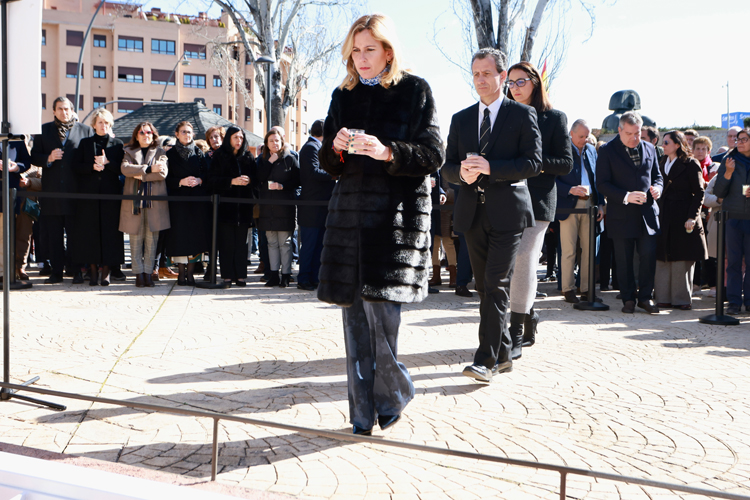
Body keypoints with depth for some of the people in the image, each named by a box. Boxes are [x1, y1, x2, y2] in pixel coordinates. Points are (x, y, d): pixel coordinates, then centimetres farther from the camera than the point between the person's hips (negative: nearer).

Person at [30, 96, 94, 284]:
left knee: (75, 234, 1)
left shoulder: (86, 130, 8)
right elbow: (34, 156, 10)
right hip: (52, 192, 2)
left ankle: (77, 271, 8)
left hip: (75, 191, -2)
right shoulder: (44, 130, 13)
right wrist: (48, 158, -10)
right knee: (53, 235, 4)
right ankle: (56, 272, 10)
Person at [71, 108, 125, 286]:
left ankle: (106, 271, 3)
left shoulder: (117, 144, 9)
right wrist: (92, 167, -13)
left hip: (111, 193, -1)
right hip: (89, 193, 1)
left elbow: (121, 168, 1)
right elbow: (77, 166, 4)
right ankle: (93, 269, 6)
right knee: (90, 230, -1)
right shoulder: (85, 143, 12)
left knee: (109, 230, -3)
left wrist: (107, 163, -14)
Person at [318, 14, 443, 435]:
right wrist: (336, 149, -7)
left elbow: (434, 155, -4)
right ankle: (363, 415, 13)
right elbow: (329, 164, 15)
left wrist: (387, 152, -19)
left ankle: (393, 393, 16)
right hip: (351, 214, 4)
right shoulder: (344, 97, 14)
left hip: (398, 212, -4)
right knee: (355, 314, 3)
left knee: (381, 308, -11)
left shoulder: (415, 91, 2)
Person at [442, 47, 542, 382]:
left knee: (496, 286, -12)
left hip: (507, 212, -5)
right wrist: (461, 172, -11)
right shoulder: (461, 119, 15)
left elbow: (533, 162, -8)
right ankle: (502, 354, 21)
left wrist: (490, 167, -19)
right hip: (473, 213, 5)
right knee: (484, 288, 10)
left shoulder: (523, 115, 1)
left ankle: (486, 360, -11)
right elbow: (447, 167, 13)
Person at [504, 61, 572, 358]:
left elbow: (566, 163, 0)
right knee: (510, 262, 6)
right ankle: (529, 317, 25)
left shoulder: (554, 118, 5)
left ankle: (516, 334, -12)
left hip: (537, 201, -4)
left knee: (523, 260, -13)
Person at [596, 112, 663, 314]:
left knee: (649, 256, -1)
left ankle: (645, 297, 12)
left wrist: (657, 188, -3)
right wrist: (626, 196, -19)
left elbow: (657, 175, 20)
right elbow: (602, 183, -9)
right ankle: (628, 298, 16)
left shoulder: (649, 149, 11)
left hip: (647, 213, 3)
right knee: (624, 260, 4)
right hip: (621, 215, -3)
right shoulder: (607, 151, -3)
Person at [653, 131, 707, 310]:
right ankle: (664, 297, 11)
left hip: (683, 217, -5)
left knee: (682, 259, 0)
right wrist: (657, 214, 6)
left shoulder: (691, 164, -5)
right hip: (664, 217, 5)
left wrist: (692, 217, -15)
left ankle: (682, 299, 8)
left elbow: (699, 193, -7)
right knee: (663, 259, 5)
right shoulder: (662, 164, 13)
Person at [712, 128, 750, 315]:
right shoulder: (729, 162, 5)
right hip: (733, 217, 0)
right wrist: (728, 173, -13)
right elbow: (718, 193, 0)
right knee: (733, 261, 2)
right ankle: (734, 301, 7)